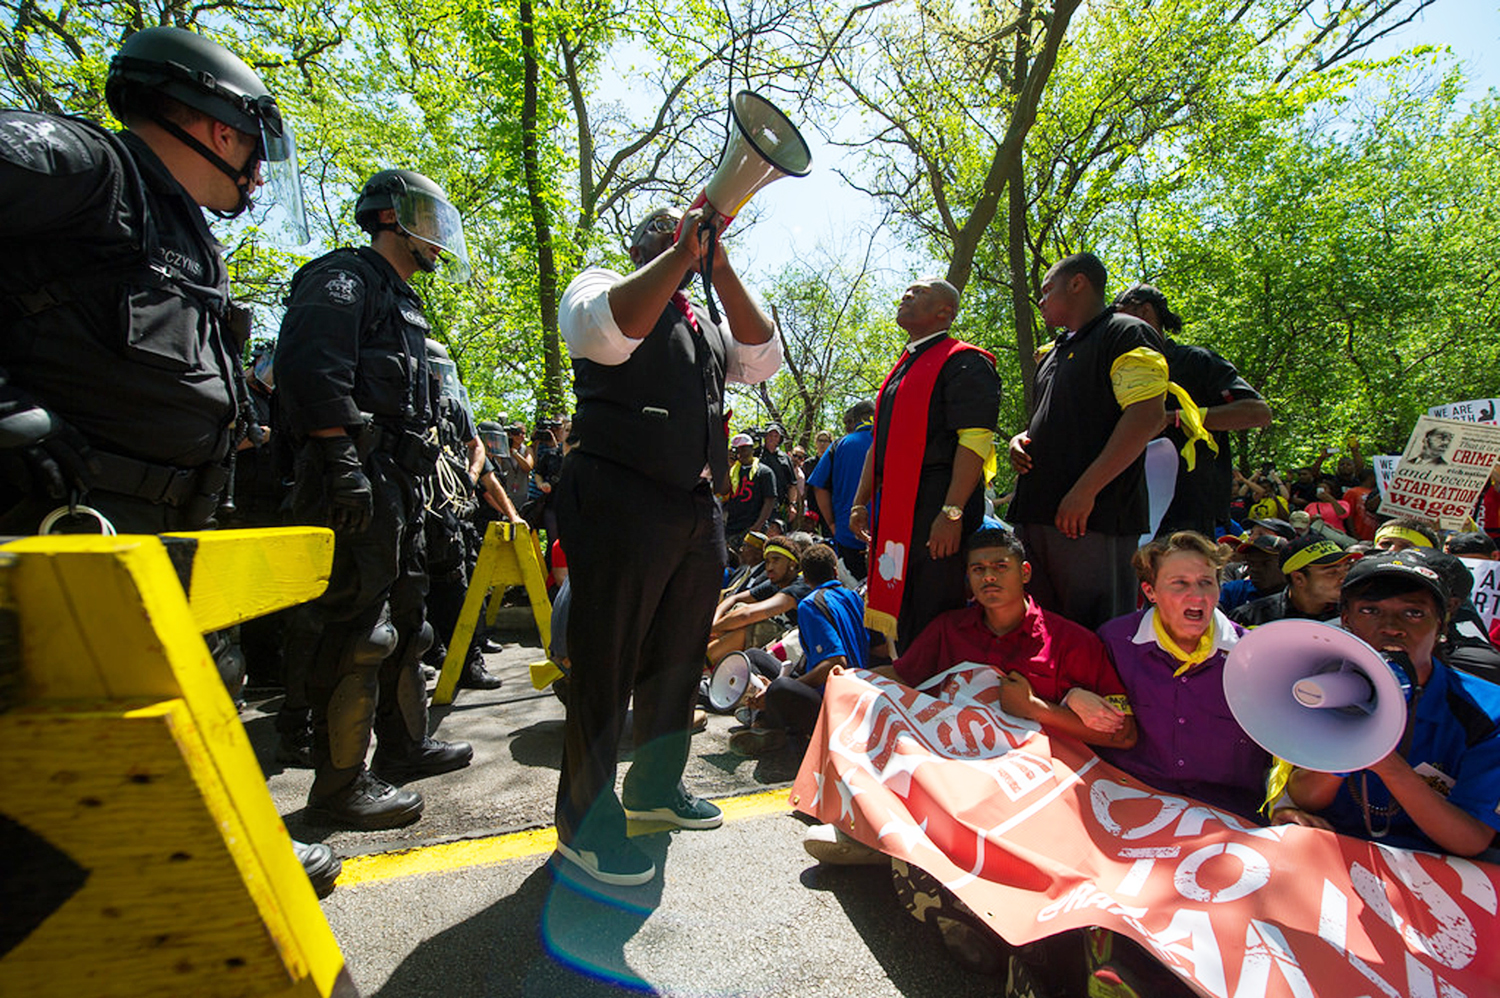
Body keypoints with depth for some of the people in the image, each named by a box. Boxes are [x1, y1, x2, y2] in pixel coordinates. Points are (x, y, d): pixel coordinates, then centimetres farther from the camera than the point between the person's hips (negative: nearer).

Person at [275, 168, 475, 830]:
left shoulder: (399, 301, 28)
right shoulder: (346, 278, -2)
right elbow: (310, 366, -19)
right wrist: (342, 462, -26)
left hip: (398, 482, 11)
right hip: (359, 478, -11)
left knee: (404, 617, 15)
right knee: (356, 627, -8)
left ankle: (404, 744, 28)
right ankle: (340, 786, 2)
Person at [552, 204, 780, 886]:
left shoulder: (705, 323, 26)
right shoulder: (600, 287, 7)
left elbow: (762, 357, 10)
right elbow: (607, 331, -17)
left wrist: (720, 268, 5)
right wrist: (681, 250, -12)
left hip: (698, 512, 8)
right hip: (621, 504, -7)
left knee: (677, 658, 15)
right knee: (606, 663, -1)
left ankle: (656, 786, 33)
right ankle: (586, 825, 14)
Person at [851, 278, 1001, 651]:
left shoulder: (963, 362, -4)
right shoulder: (901, 370, 23)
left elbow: (975, 440, -15)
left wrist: (952, 512, -22)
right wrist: (861, 502, 16)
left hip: (936, 509, -8)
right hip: (895, 513, 8)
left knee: (931, 625, -5)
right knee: (902, 622, 13)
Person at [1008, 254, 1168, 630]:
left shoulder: (1126, 333, -2)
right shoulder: (1055, 353, 25)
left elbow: (1147, 416, -15)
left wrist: (1085, 491, -21)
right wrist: (1021, 439, 9)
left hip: (1094, 516, -8)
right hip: (1037, 512, 8)